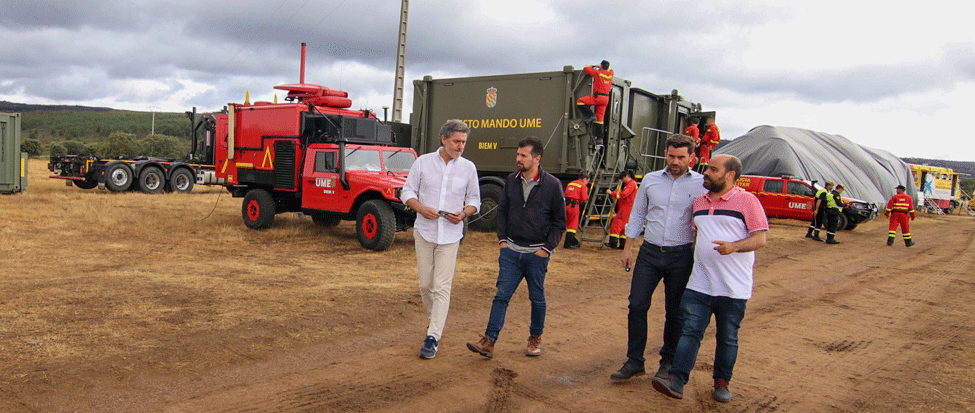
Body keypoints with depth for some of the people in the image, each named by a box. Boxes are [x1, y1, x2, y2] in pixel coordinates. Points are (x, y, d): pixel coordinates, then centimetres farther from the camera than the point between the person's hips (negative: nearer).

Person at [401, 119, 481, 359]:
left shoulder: (468, 168, 2)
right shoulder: (423, 162, 0)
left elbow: (474, 200, 9)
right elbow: (407, 191, 4)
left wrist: (464, 214, -13)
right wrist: (421, 208, -16)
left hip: (451, 235, -1)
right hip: (424, 231, 1)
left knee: (442, 287, -7)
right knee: (425, 284, 9)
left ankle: (433, 338, -4)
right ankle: (434, 319, 34)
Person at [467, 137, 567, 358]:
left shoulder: (552, 185, -7)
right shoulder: (511, 181, 5)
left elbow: (560, 221, -2)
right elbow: (502, 211, 15)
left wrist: (546, 248, -7)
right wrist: (502, 239, 5)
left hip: (537, 253, -3)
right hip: (511, 250, 3)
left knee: (537, 298, 10)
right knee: (501, 295, -2)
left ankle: (535, 338, 29)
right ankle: (489, 341, -2)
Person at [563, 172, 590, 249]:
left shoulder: (570, 183, 20)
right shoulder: (583, 186, -2)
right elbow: (584, 199, -8)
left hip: (566, 204, 7)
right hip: (573, 205, -7)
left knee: (569, 224, 15)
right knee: (573, 225, -1)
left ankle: (574, 242, 28)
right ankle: (567, 244, -2)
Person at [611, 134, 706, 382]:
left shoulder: (702, 184, -1)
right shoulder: (650, 180, 7)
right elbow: (637, 215, 13)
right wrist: (628, 248, 9)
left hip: (681, 256, -2)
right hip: (649, 252, 2)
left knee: (675, 313, 7)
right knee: (637, 305, -1)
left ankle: (668, 362, 23)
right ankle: (634, 362, 9)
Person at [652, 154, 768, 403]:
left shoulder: (747, 201, -5)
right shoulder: (699, 202, 13)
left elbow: (760, 239, -9)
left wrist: (733, 247, -26)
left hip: (734, 287, -4)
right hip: (699, 284, 4)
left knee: (727, 338, 8)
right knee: (690, 331, -4)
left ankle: (722, 382, 24)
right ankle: (676, 381, -7)